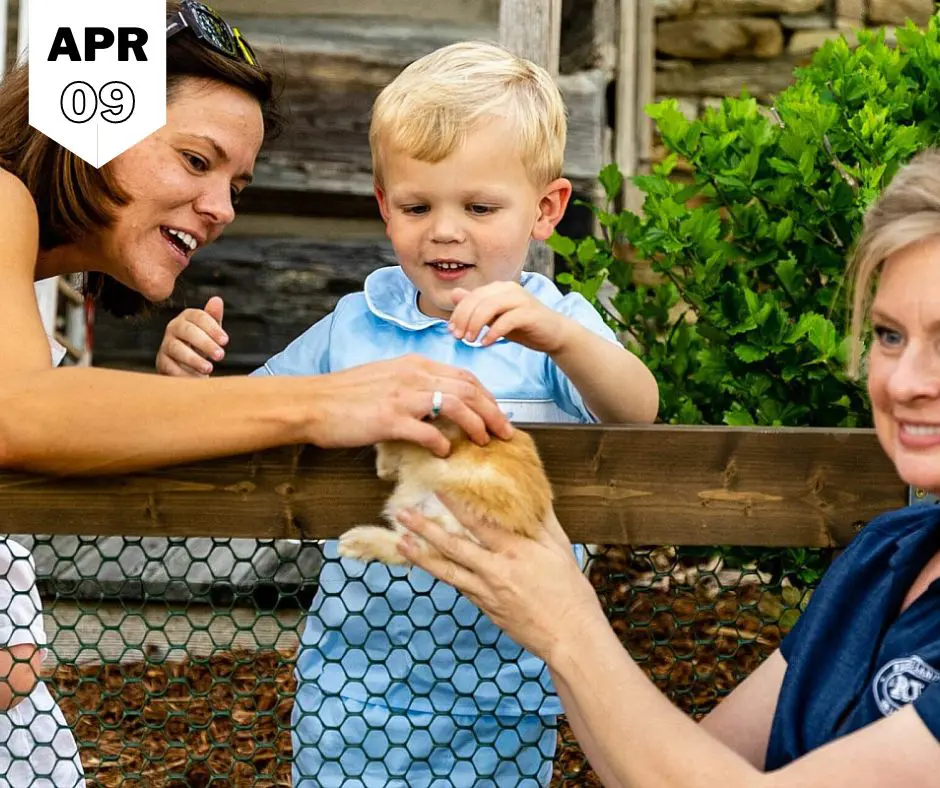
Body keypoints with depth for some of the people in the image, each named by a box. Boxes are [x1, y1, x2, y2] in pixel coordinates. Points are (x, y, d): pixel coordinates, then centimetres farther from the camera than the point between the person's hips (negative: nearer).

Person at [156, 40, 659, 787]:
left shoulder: (559, 326, -5)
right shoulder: (353, 327, 3)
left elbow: (635, 412, -24)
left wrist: (557, 335, -43)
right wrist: (189, 373, -13)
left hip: (506, 686, -1)